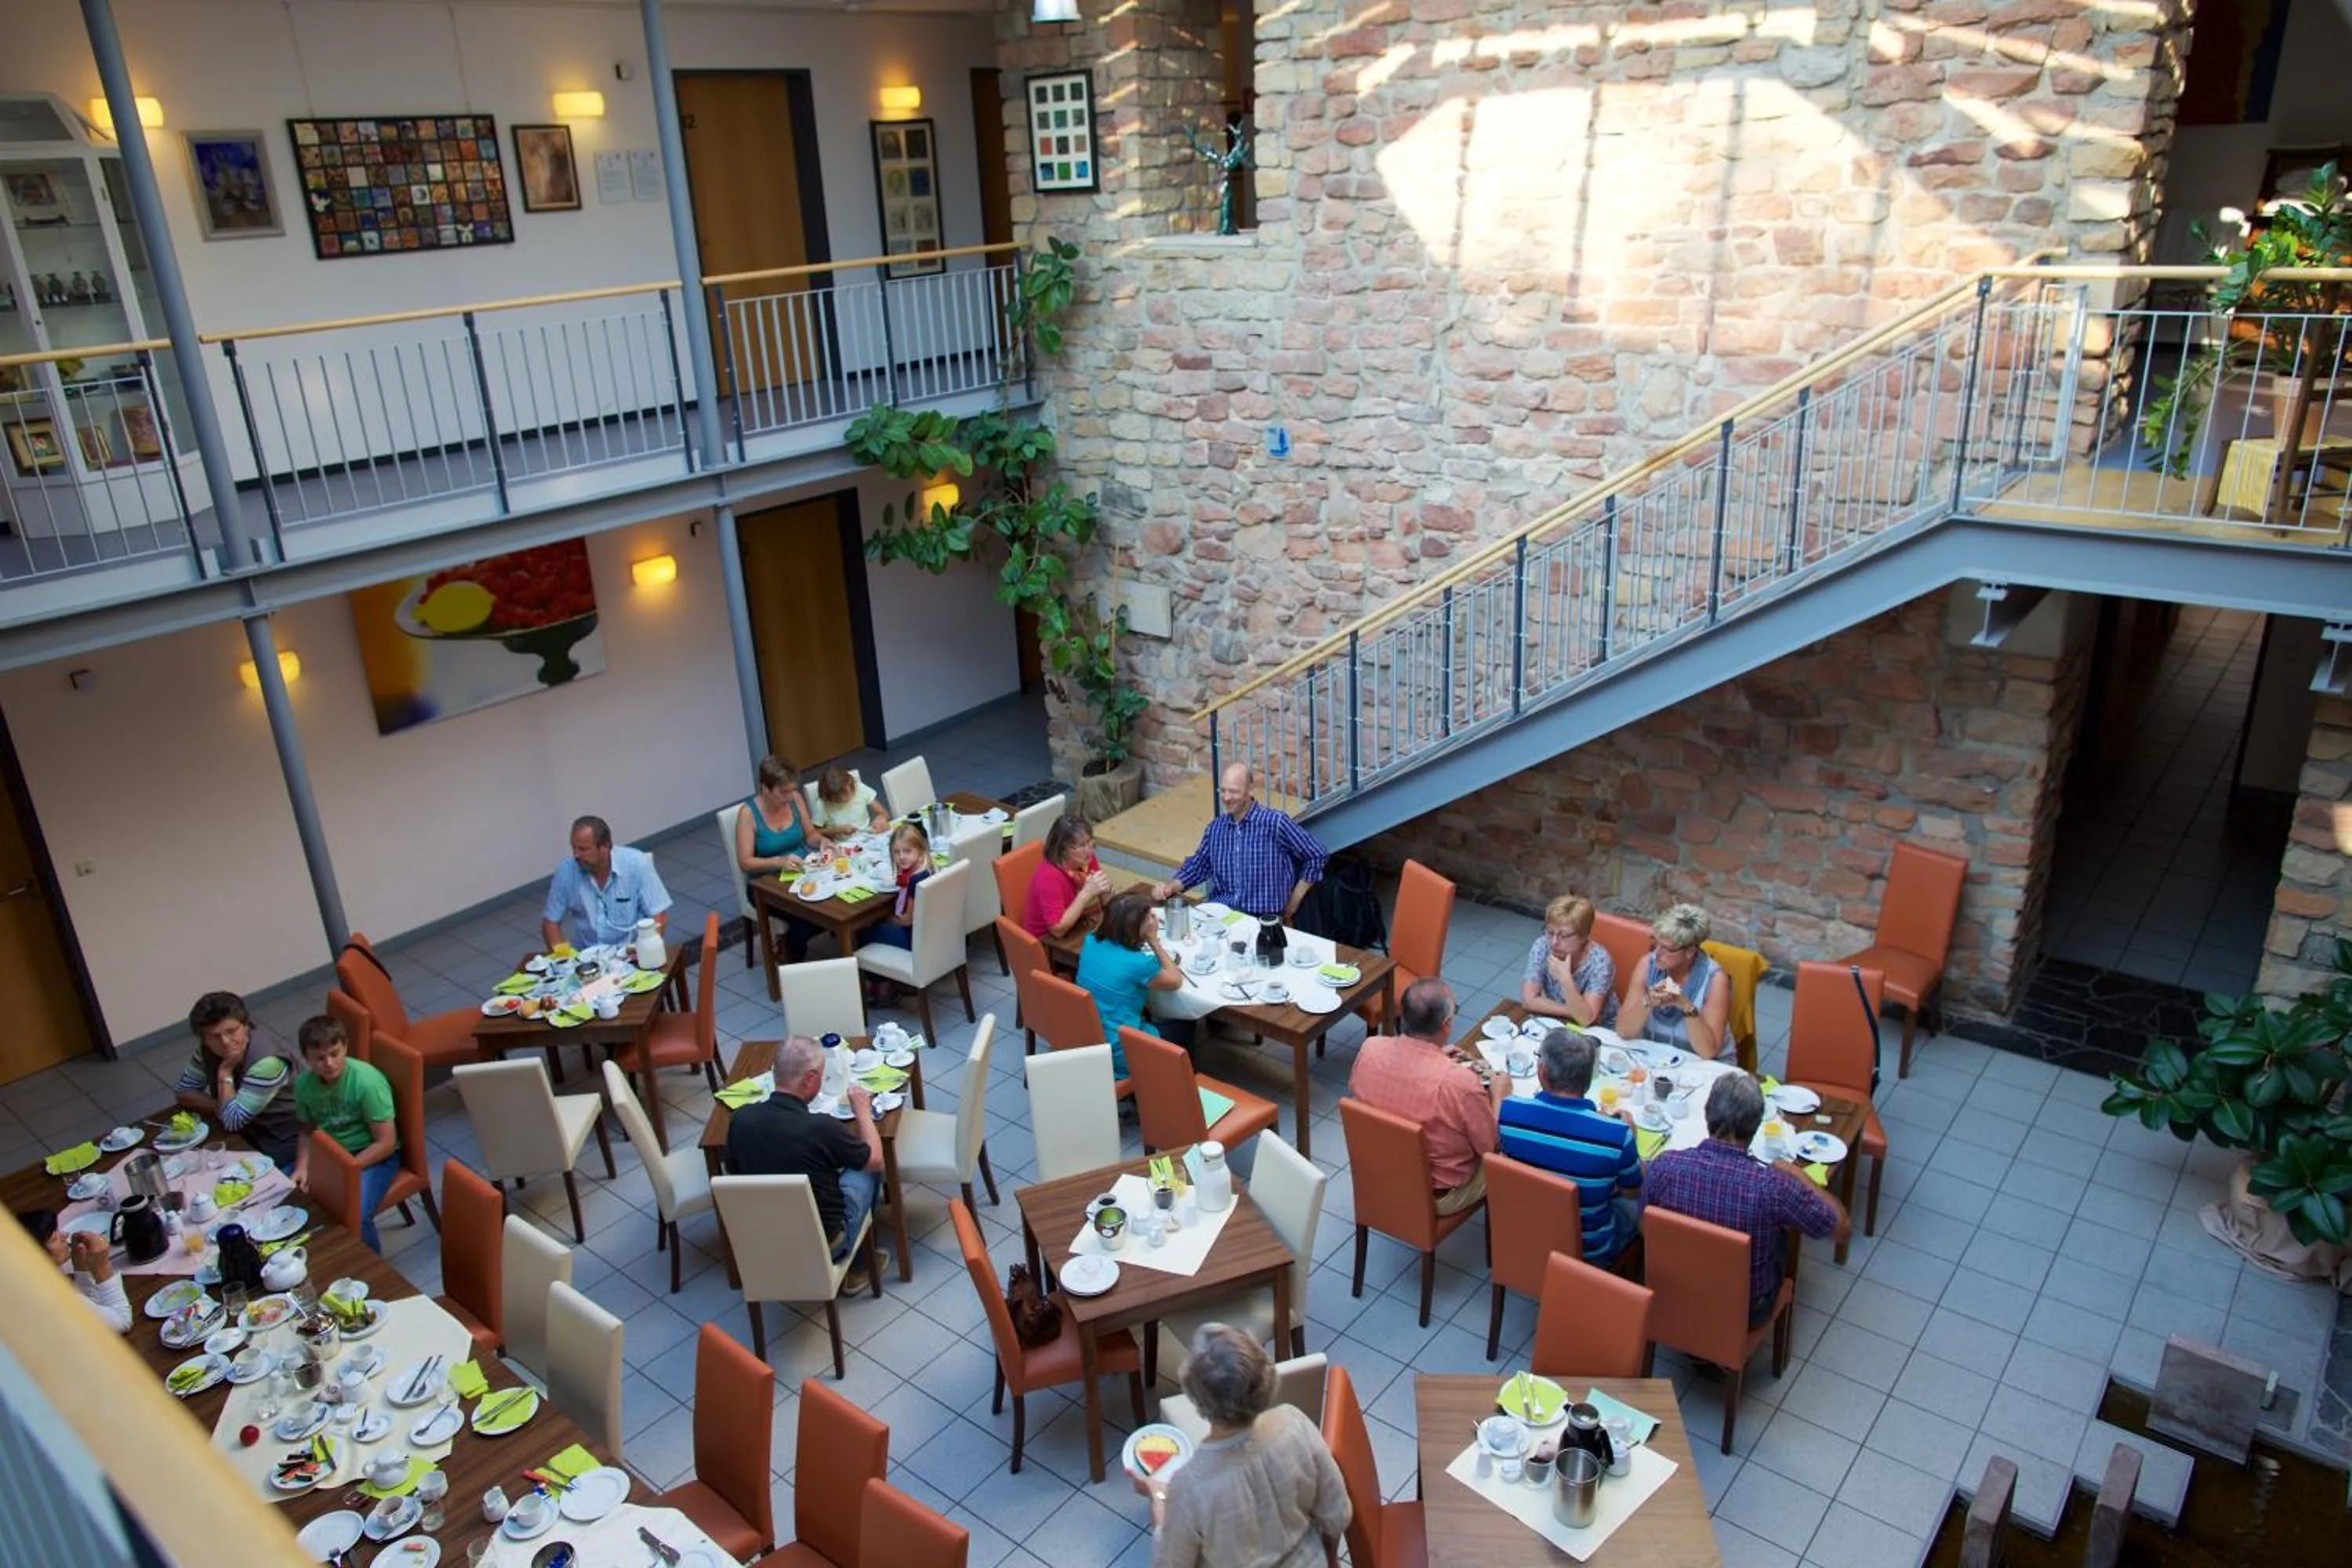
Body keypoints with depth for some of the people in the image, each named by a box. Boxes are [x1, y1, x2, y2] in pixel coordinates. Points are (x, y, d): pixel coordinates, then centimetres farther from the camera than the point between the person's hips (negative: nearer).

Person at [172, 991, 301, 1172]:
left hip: (284, 1141, -7)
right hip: (249, 1130, 7)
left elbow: (232, 1122, -27)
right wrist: (221, 1107, -14)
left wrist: (225, 1072, -25)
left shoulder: (267, 1062, -31)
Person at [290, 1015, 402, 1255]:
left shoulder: (367, 1081, -24)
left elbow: (386, 1143, -20)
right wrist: (302, 1167, -9)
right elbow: (308, 1132, 9)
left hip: (373, 1156, -6)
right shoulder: (304, 1083, -7)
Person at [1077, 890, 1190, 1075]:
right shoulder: (1138, 963, -25)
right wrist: (1153, 941, -6)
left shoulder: (1091, 941, -6)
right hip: (1119, 1054, -7)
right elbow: (1176, 981, -5)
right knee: (1185, 1028, 19)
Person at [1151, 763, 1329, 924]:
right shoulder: (1216, 827, 12)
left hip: (1263, 917, -5)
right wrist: (1171, 886, 2)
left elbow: (1317, 856, -1)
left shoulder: (1274, 822, -6)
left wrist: (1292, 905, 2)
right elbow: (1198, 865, 22)